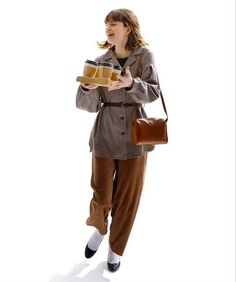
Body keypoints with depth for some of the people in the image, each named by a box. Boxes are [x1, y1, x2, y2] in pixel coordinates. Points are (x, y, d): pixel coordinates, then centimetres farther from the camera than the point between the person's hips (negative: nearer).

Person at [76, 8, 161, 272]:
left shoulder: (145, 56, 0)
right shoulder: (101, 61, 1)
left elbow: (154, 92, -8)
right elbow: (89, 105, -2)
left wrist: (130, 84, -26)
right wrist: (87, 87, -23)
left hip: (135, 135, 0)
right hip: (105, 134, 1)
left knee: (127, 197, 7)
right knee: (101, 194, 4)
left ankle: (116, 249, 28)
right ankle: (99, 229, 39)